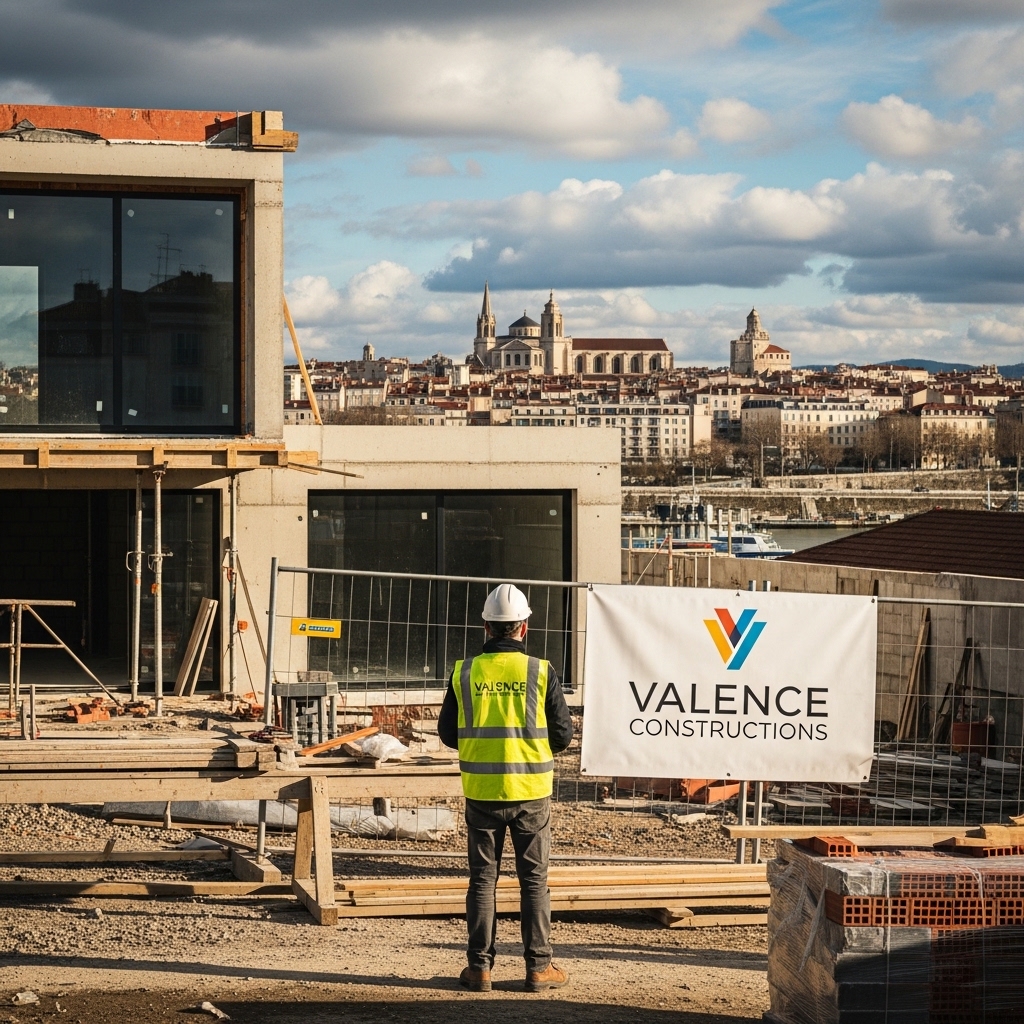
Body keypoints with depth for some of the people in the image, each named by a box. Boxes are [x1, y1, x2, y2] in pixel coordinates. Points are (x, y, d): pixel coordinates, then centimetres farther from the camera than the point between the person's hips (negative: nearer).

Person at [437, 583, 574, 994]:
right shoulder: (541, 673, -7)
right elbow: (562, 735, -2)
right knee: (534, 879, 7)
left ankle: (479, 967, 9)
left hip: (481, 790, 1)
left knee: (483, 878, 9)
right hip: (530, 790, -1)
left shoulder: (464, 672, -3)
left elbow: (448, 733, 4)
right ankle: (538, 966, 8)